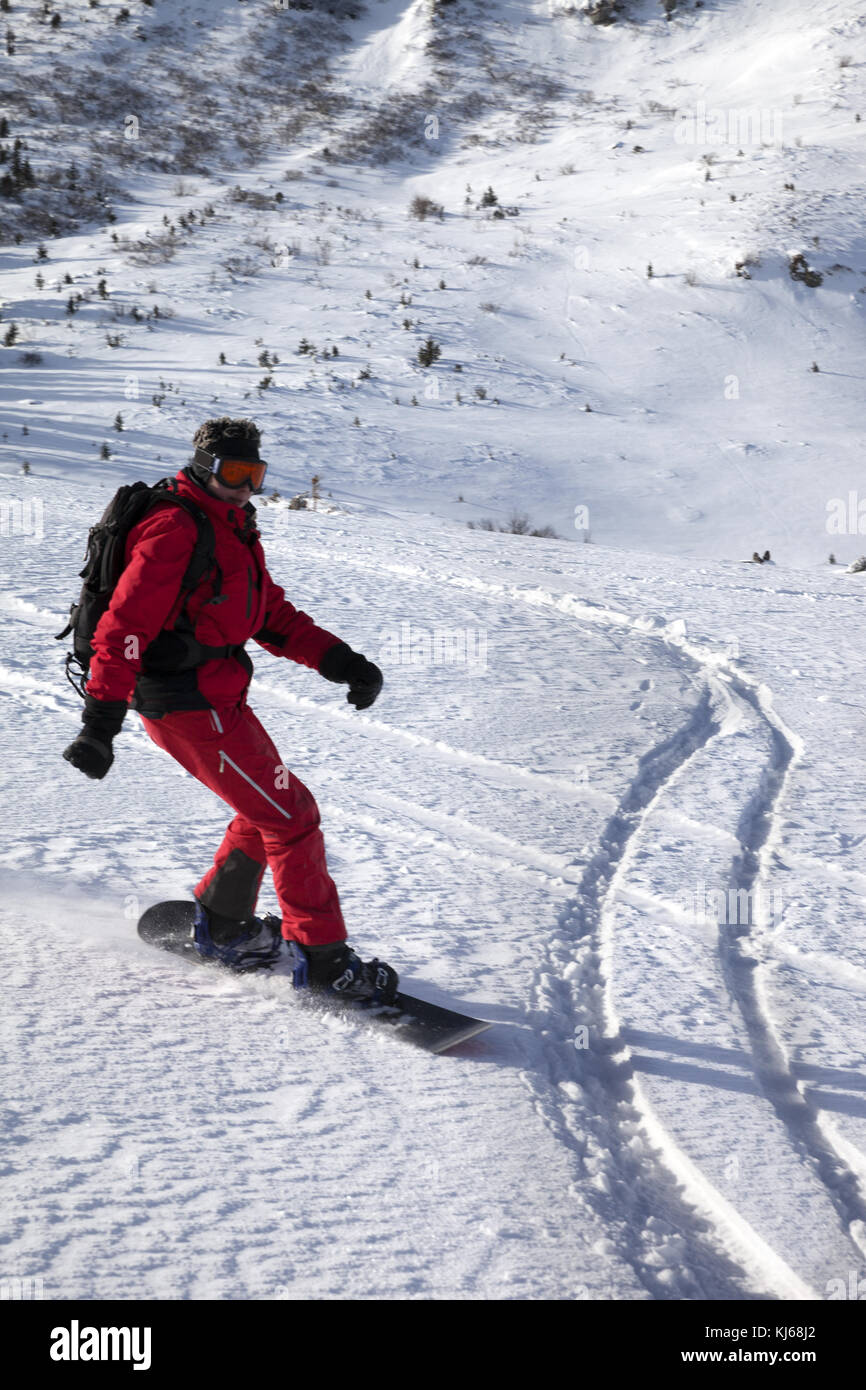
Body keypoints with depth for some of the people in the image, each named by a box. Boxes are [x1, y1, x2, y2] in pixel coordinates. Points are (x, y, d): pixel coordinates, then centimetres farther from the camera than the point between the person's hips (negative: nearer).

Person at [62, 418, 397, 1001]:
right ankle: (325, 960, -1)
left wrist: (340, 660, 4)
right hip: (190, 704, -10)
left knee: (267, 810, 21)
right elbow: (125, 626, -21)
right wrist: (101, 722, -26)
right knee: (292, 814, -7)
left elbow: (273, 615, 17)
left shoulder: (236, 532, 15)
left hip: (217, 695, 10)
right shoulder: (175, 530, -16)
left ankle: (220, 925, 34)